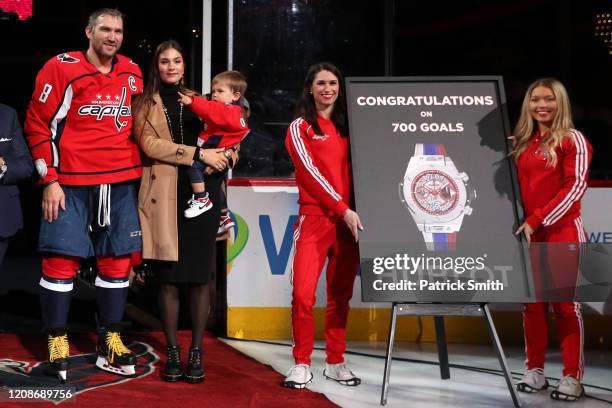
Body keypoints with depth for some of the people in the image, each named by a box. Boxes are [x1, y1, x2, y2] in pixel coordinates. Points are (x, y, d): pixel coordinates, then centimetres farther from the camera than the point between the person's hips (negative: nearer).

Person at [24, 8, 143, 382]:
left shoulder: (132, 73, 9)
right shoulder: (62, 68, -6)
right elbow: (38, 124, -5)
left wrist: (136, 171, 15)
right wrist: (50, 180, -10)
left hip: (120, 183, 5)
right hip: (70, 183, -4)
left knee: (118, 261, 6)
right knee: (61, 260, -3)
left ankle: (111, 344, 16)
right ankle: (57, 344, 9)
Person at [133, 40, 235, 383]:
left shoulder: (197, 101, 19)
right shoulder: (146, 104, 10)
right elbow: (150, 144, -6)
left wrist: (226, 154, -2)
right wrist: (198, 153, -14)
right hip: (165, 195, -2)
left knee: (200, 275, 0)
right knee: (169, 276, 0)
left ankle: (197, 351, 9)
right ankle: (173, 351, 10)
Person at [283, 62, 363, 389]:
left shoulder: (349, 126, 16)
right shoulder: (300, 127, 4)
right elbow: (310, 172, -7)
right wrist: (343, 209, -15)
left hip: (349, 219, 4)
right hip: (314, 218, -3)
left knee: (340, 295, 6)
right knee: (303, 293, -13)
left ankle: (335, 362, 16)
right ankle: (301, 364, 0)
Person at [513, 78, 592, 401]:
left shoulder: (573, 140, -3)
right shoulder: (522, 142, 14)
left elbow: (575, 187, -11)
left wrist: (537, 219, -15)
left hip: (562, 230, -5)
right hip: (527, 232, 5)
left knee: (565, 302, -4)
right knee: (532, 301, 7)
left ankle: (573, 377, 2)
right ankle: (535, 371, 16)